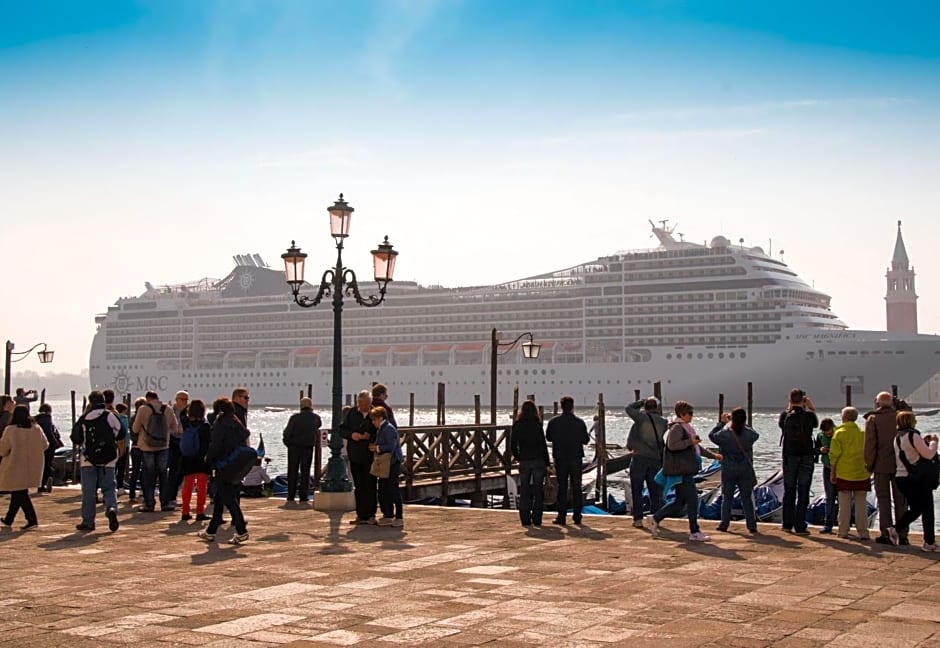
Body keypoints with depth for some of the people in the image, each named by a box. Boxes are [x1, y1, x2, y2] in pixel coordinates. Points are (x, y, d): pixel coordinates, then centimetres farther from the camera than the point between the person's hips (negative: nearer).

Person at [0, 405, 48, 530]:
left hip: (16, 467, -5)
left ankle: (32, 520, -9)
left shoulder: (10, 430, -14)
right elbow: (44, 445, 6)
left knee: (19, 494, 1)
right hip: (32, 467, 5)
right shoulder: (37, 429, -2)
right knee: (18, 493, 18)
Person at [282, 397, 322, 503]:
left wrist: (287, 441, 6)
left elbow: (287, 432, -10)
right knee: (305, 472, 9)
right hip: (308, 448, 1)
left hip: (294, 447, -1)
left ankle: (291, 496, 8)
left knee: (292, 472, 8)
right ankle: (303, 496, 6)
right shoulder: (316, 418, -3)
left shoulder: (294, 417, -11)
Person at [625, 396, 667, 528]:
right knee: (655, 490, 12)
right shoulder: (663, 422, 2)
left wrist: (643, 402, 12)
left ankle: (638, 519, 0)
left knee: (637, 490, 3)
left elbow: (629, 408, 4)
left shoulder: (642, 418, -9)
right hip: (656, 459, 3)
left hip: (639, 458, -3)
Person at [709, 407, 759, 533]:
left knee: (727, 498, 10)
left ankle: (724, 524, 11)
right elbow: (756, 435, 14)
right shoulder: (749, 433, -10)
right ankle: (751, 525, 7)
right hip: (746, 471, 1)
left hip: (728, 470, -1)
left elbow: (712, 436, 2)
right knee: (747, 498, 8)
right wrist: (743, 423, 14)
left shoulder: (725, 433, -15)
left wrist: (722, 423, 7)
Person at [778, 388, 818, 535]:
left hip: (789, 457, 2)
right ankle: (800, 527, -3)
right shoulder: (809, 415, -7)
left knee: (788, 491, 12)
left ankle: (787, 524, 18)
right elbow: (816, 423, 15)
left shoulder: (785, 415, -3)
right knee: (803, 492, 0)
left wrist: (789, 407, 16)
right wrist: (811, 408, 14)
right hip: (806, 457, -2)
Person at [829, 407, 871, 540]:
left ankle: (843, 531, 5)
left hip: (844, 474, -2)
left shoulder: (839, 433, -4)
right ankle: (863, 533, 3)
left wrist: (832, 473, 0)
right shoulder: (863, 433, 4)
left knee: (844, 504, 4)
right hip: (862, 474, 2)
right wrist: (869, 470, 17)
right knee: (861, 504, 5)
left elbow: (834, 455, -7)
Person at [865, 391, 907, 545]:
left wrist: (869, 464, 0)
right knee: (901, 501, 7)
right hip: (900, 465, 2)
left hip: (881, 465, -2)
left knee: (883, 500, 5)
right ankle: (902, 535, 7)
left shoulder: (873, 419, -5)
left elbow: (870, 444, -9)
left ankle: (886, 534, 3)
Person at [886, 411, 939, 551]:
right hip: (917, 479, -8)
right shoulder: (913, 435, -15)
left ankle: (895, 530, 5)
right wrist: (933, 441, -2)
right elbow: (928, 454, -18)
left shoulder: (897, 438, 11)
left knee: (915, 509, 15)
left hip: (901, 477, 8)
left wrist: (923, 441, 19)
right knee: (927, 510, 1)